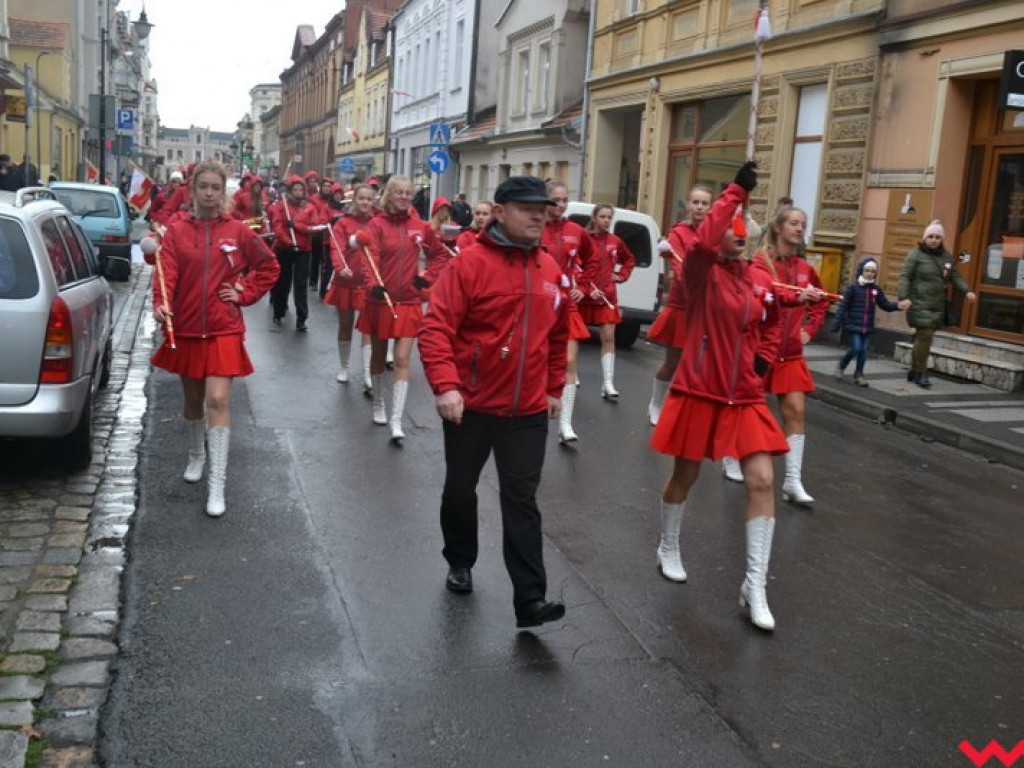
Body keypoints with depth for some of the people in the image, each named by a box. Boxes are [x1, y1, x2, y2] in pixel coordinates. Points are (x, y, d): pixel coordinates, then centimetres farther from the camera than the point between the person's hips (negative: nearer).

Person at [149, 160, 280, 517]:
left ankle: (217, 486, -9)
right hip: (185, 327, 2)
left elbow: (269, 267, 10)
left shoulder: (238, 231, 0)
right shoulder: (176, 230, 0)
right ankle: (196, 456, 44)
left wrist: (243, 294, -1)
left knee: (218, 400, -11)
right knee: (193, 398, 16)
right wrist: (161, 303, -29)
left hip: (223, 330, -2)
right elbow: (166, 271, -12)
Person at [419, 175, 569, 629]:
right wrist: (445, 385, -27)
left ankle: (530, 600, 4)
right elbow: (435, 328, -17)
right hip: (471, 405, -2)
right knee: (460, 489, 17)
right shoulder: (469, 262, -13)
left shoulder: (550, 270, 4)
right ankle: (460, 563, 41)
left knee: (521, 501, 2)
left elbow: (557, 336, 15)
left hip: (528, 410, 3)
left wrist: (554, 388, 16)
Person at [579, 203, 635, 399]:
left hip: (607, 296, 3)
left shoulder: (615, 241, 6)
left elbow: (629, 259, 25)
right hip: (584, 295, -3)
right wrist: (589, 290, -20)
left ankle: (607, 384, -7)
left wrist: (621, 276, 11)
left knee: (608, 337, -6)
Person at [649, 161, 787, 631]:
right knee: (685, 474, 11)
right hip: (699, 390, -4)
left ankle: (755, 586, 4)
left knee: (761, 480, -5)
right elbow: (701, 241, -34)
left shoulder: (759, 281, 3)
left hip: (746, 395, 4)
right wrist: (736, 191, -30)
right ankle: (668, 549, 39)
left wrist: (763, 355, 4)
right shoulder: (702, 273, -11)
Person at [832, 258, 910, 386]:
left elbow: (885, 304, 9)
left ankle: (858, 374, 19)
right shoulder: (853, 287, -8)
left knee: (863, 351, 7)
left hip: (868, 327, 4)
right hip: (853, 325, -4)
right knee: (856, 349, -9)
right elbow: (843, 306, -9)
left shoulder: (876, 289, 6)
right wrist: (836, 323, -12)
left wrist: (898, 306, -11)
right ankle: (841, 365, 17)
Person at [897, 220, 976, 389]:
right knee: (925, 336, -12)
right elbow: (905, 277, -9)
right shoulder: (916, 254, -4)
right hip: (920, 304, -5)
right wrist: (903, 297, -21)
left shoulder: (947, 257, 13)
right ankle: (921, 374, -2)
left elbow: (955, 276, 15)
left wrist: (966, 290, -2)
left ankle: (914, 371, 21)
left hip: (938, 306, 6)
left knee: (923, 338, 9)